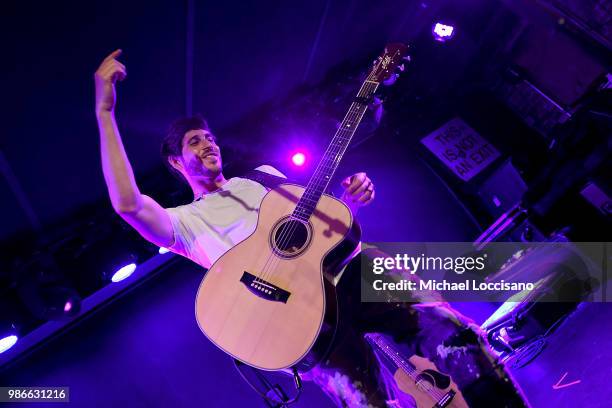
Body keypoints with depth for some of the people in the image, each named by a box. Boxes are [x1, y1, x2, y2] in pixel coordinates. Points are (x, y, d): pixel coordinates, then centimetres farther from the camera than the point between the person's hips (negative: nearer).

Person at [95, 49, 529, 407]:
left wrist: (351, 199, 4)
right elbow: (128, 204, -8)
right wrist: (106, 111, -10)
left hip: (340, 268, 4)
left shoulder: (262, 175, 28)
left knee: (451, 331, -16)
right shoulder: (184, 221, 13)